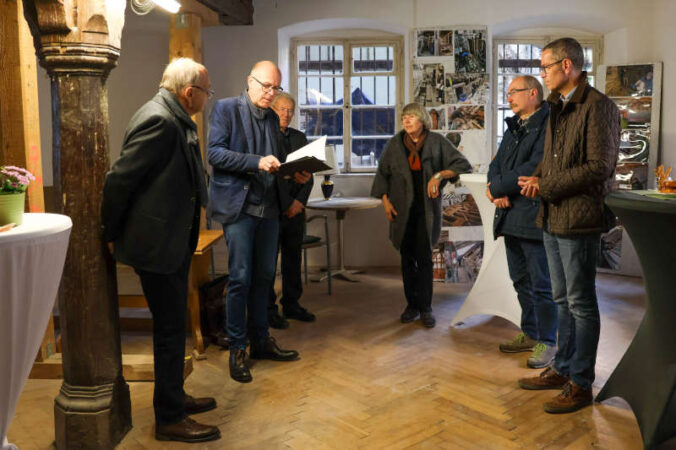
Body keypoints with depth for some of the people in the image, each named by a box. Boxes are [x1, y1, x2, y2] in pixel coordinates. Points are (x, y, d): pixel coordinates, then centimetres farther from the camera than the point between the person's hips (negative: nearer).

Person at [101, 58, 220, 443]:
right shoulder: (158, 120, -20)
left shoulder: (177, 120, 11)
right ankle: (170, 419, 14)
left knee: (174, 324, 19)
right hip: (157, 242, -10)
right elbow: (120, 179, -19)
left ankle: (174, 397, 36)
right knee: (170, 329, 0)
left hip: (174, 240, 10)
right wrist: (112, 236, -10)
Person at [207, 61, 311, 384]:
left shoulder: (272, 118, 16)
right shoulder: (225, 109, -2)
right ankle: (237, 349, 9)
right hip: (239, 205, -6)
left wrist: (296, 173, 2)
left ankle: (261, 341, 24)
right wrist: (257, 162, -22)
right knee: (240, 278, -4)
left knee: (264, 276, 11)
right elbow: (215, 153, -13)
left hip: (269, 206, 6)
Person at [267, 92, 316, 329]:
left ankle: (292, 305, 23)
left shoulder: (299, 137, 13)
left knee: (293, 258, 11)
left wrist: (300, 201, -4)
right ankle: (269, 308, 12)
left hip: (295, 209, 5)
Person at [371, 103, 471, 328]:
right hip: (402, 209, 2)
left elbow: (462, 164, -2)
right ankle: (412, 305, 17)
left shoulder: (436, 142, -1)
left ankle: (425, 307, 4)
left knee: (424, 257, -5)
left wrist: (440, 174, -16)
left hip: (427, 208, -2)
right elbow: (382, 174, 11)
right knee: (407, 258, 6)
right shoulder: (395, 143, 6)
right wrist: (385, 201, 1)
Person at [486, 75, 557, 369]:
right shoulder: (513, 128, 18)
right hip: (510, 215, 9)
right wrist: (497, 191, -7)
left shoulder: (549, 125, -11)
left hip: (535, 216, -9)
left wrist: (498, 188, -11)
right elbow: (496, 164, 13)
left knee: (541, 284, 0)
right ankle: (530, 334, 31)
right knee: (521, 280, 17)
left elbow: (535, 167, -20)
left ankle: (546, 342, 12)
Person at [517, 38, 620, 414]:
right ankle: (563, 369, 30)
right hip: (553, 218, 9)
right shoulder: (558, 108, 16)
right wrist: (538, 179, 0)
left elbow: (599, 168, -18)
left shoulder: (598, 106, -12)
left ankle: (581, 384, 13)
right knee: (563, 299, 17)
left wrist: (545, 186, -14)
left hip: (579, 219, -9)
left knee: (581, 304, 1)